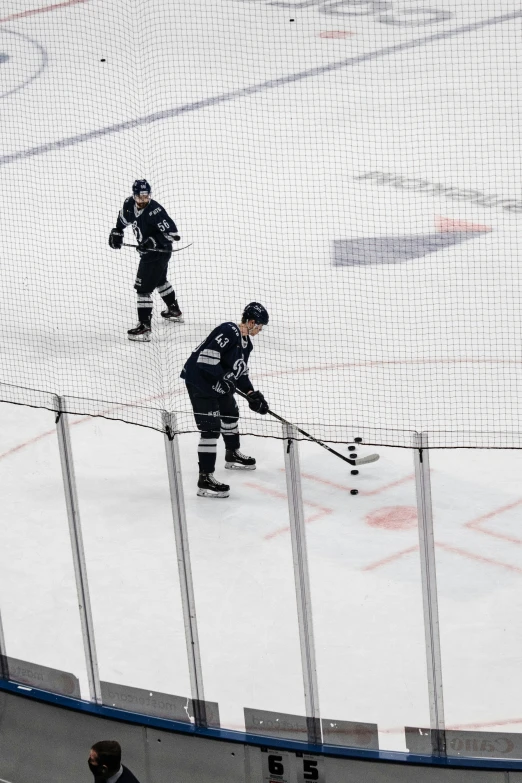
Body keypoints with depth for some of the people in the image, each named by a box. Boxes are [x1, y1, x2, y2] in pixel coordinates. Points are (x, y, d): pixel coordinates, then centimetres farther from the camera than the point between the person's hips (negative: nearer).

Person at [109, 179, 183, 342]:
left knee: (143, 288, -13)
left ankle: (144, 327, -14)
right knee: (159, 280, 30)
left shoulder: (155, 211, -30)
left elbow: (172, 232, -30)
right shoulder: (130, 204, -7)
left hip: (159, 252, -10)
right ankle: (174, 311, 52)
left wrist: (153, 242, -34)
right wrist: (117, 231, 14)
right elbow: (124, 217, 18)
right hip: (148, 250, 10)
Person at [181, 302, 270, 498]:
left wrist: (252, 394, 6)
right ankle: (205, 479, -15)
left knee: (230, 414, 28)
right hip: (199, 380, -11)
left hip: (219, 383, 11)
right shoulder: (229, 332, -23)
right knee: (211, 428, -15)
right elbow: (207, 356, -31)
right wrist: (222, 379, -29)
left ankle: (232, 455, 52)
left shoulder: (246, 343, 8)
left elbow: (241, 372, 15)